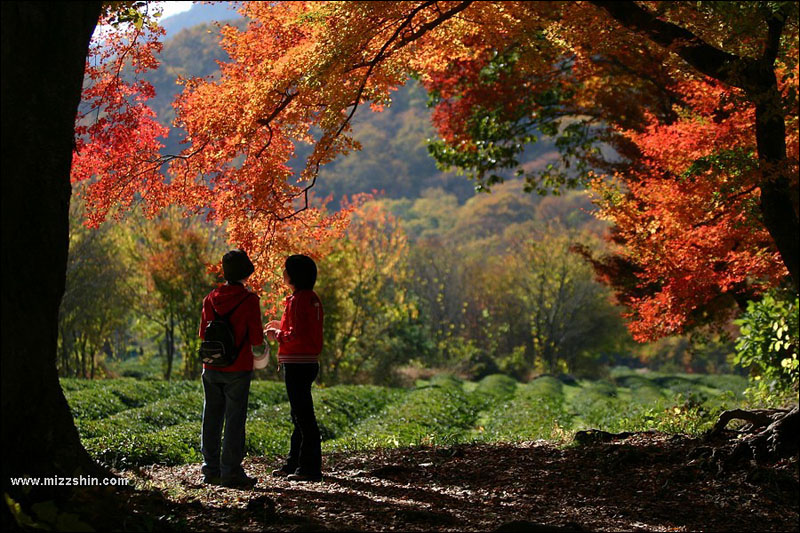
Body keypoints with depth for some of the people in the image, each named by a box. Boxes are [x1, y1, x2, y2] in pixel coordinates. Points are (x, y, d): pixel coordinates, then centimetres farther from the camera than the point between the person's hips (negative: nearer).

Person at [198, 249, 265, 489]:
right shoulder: (249, 300, -12)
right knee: (234, 419, 0)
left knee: (212, 418, 11)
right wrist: (258, 345, 10)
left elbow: (203, 333, 8)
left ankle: (211, 470, 15)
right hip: (237, 369, -4)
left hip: (211, 368, 4)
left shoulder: (211, 299, 2)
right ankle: (231, 472, 0)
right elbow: (256, 337, -12)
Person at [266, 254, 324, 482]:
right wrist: (282, 326, 16)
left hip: (298, 365, -10)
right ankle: (295, 463, 26)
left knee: (303, 416, -6)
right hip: (309, 362, 10)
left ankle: (310, 468, -3)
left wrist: (277, 335, -6)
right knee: (300, 415, 17)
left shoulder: (299, 300, -17)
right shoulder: (312, 298, 13)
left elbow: (297, 336, -22)